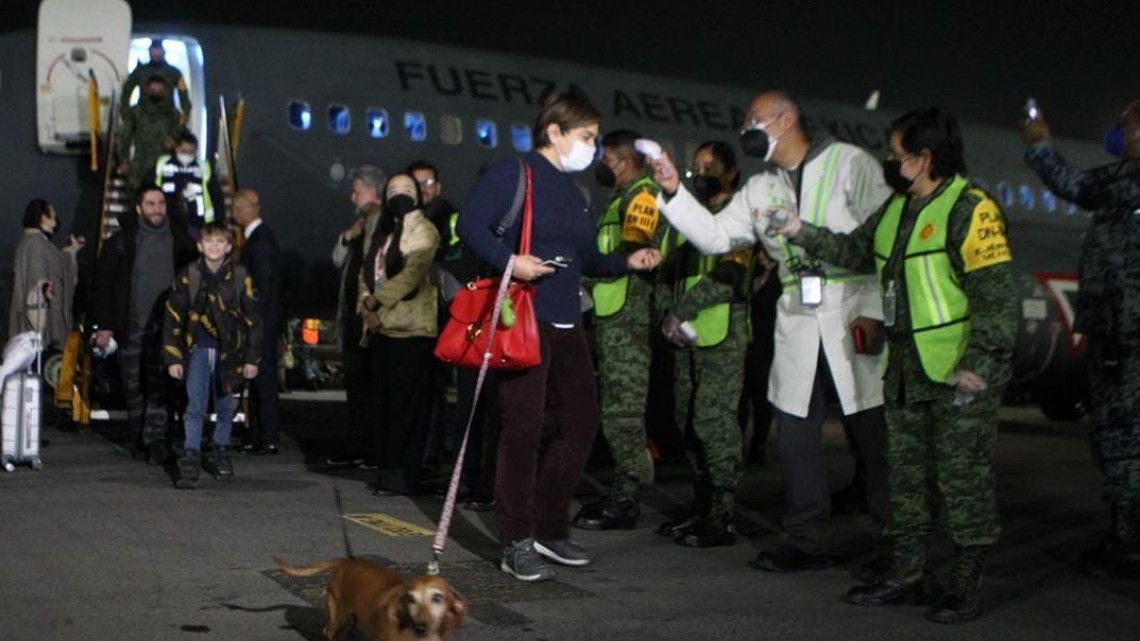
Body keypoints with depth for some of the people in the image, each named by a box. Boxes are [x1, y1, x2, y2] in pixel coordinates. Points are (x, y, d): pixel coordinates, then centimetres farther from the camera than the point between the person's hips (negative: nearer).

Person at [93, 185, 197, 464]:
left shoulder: (180, 240, 6)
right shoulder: (120, 242, 4)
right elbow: (103, 284, 4)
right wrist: (104, 325, -2)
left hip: (165, 326, 0)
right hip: (131, 327, 1)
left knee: (159, 384, -11)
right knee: (134, 386, 7)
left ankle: (155, 439, -15)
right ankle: (136, 438, 17)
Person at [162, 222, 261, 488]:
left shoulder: (240, 277, -1)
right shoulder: (187, 276, 0)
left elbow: (252, 319, 3)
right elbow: (173, 317, 3)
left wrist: (252, 358, 1)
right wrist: (173, 357, -1)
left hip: (229, 350, 1)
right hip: (198, 349, -1)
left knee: (226, 406, 11)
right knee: (195, 406, -9)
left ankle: (220, 452, 29)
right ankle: (190, 459, -8)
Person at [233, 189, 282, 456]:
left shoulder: (261, 239, -15)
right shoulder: (254, 237, 16)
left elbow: (263, 283, -19)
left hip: (262, 321, -10)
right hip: (257, 321, 10)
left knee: (264, 380, -7)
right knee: (257, 381, 12)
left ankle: (269, 440, -4)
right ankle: (260, 436, 18)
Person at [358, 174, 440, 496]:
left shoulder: (423, 232, -5)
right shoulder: (383, 233, 20)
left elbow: (410, 276, -17)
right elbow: (367, 273, 16)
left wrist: (374, 300, -13)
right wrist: (367, 307, -1)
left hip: (412, 330, -8)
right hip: (382, 328, 8)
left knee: (407, 405, -5)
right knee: (383, 401, 10)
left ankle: (401, 475, -2)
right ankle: (388, 469, 17)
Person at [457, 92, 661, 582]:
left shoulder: (574, 193, 19)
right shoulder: (512, 175, -5)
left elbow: (587, 261, 22)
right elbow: (470, 225, -14)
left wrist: (628, 262, 8)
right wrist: (508, 260, -25)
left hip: (566, 323, 9)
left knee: (581, 422, 9)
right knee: (522, 430, -5)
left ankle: (549, 529, 22)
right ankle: (517, 545, 3)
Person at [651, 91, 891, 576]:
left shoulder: (849, 163, -1)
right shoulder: (761, 189, 17)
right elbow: (715, 235, 11)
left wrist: (874, 310, -15)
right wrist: (675, 192, -1)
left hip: (855, 319, -6)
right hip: (797, 323, 6)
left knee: (877, 435, 0)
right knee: (795, 431, 7)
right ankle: (805, 540, 18)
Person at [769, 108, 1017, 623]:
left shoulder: (971, 210, -14)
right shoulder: (896, 209, 14)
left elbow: (996, 296, -18)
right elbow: (856, 251, 25)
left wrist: (977, 366, -22)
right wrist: (802, 233, 13)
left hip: (959, 373, -9)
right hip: (907, 369, 9)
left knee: (963, 477, -3)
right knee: (907, 473, 14)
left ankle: (966, 586, 5)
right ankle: (907, 574, 24)